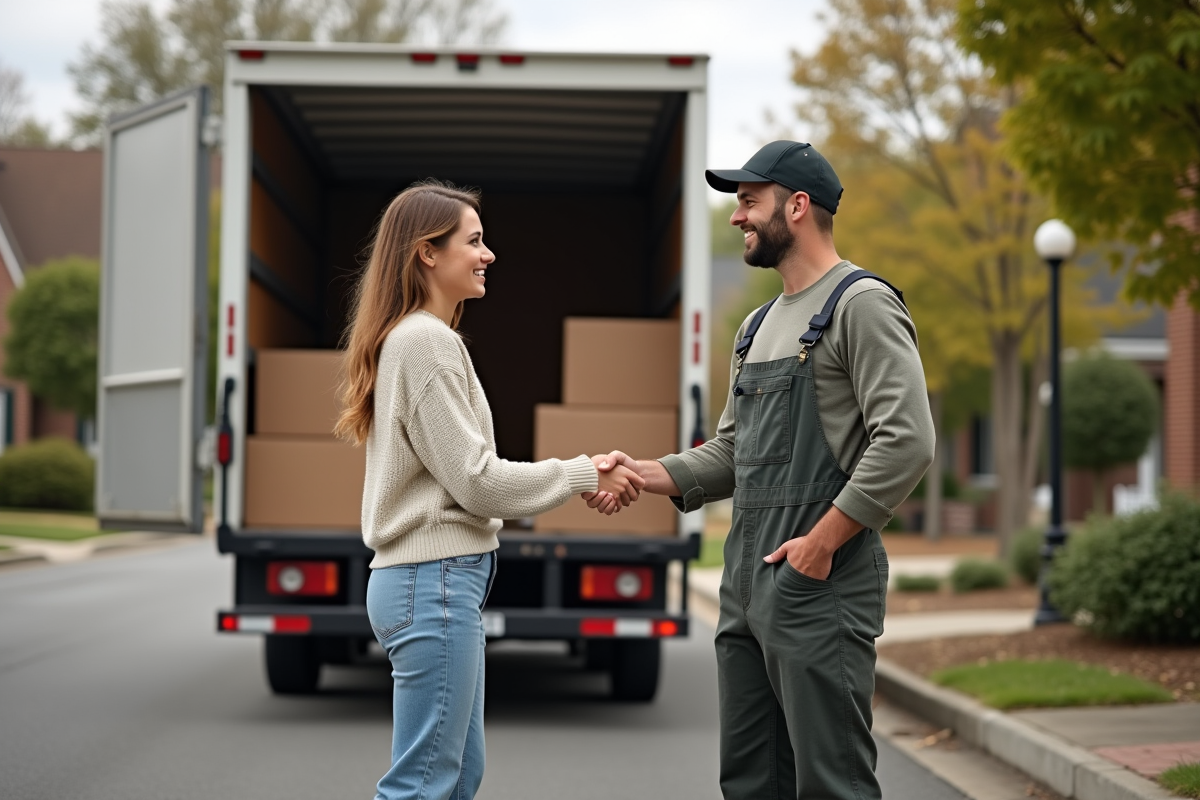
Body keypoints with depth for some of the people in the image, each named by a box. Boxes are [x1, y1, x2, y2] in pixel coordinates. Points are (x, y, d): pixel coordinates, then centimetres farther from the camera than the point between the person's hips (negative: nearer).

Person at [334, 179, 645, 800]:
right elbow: (476, 480, -15)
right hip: (435, 583, -10)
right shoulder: (427, 342, -14)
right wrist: (584, 475, -4)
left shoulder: (408, 340, 16)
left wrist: (582, 482, 11)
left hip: (430, 578, 10)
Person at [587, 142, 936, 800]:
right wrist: (642, 473, 7)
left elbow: (907, 440, -18)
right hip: (745, 585, 9)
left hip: (819, 585, -9)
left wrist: (821, 541, -18)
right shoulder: (759, 327, 21)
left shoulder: (861, 305, -8)